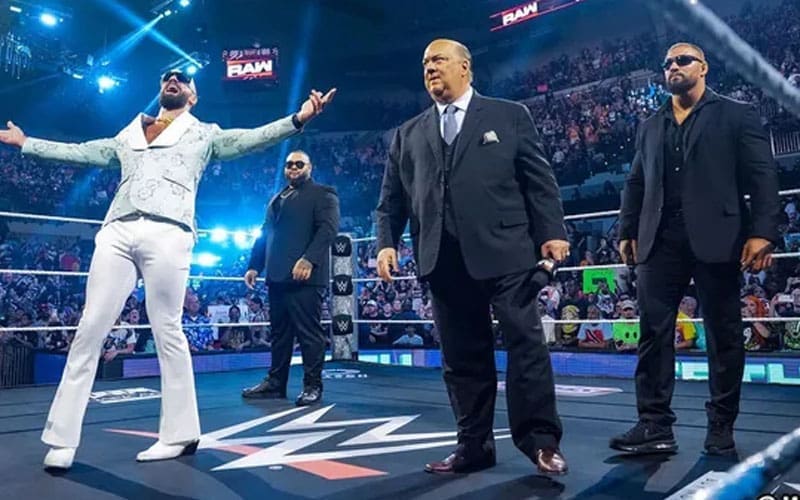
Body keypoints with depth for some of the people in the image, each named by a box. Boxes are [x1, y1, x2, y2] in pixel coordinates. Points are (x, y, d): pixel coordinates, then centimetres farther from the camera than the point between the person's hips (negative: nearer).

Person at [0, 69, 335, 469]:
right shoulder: (128, 134, 28)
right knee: (89, 331, 0)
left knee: (167, 332, -4)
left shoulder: (204, 133, 17)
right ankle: (62, 437, 6)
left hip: (167, 234, -4)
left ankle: (180, 433, 5)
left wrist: (299, 118, -11)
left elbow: (250, 138, 3)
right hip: (117, 232, 4)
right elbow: (81, 152, 34)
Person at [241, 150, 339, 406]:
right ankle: (275, 382, 19)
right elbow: (265, 233, 25)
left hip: (305, 276, -7)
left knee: (309, 332, -5)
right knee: (279, 332, 11)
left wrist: (309, 259, -25)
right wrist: (254, 265, 14)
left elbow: (328, 228, -12)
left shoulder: (323, 194, 3)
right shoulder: (276, 199, 25)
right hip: (278, 275, 7)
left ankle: (312, 386, 2)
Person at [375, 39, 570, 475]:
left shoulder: (509, 116, 10)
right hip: (444, 260, 3)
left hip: (504, 251, -3)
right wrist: (387, 243, -1)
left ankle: (541, 441, 11)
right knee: (462, 356, 7)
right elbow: (391, 198, 13)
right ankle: (474, 444, 18)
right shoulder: (408, 135, 17)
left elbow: (539, 179, 4)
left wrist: (553, 232, -6)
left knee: (525, 342, -1)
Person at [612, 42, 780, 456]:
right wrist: (627, 232, 6)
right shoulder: (649, 127, 20)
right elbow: (635, 184, 17)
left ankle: (721, 428, 15)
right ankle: (655, 426, 4)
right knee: (653, 332, -2)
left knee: (724, 336, 4)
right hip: (661, 241, 4)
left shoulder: (737, 115, 7)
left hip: (715, 239, -3)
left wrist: (762, 233, -12)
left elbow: (763, 178, -1)